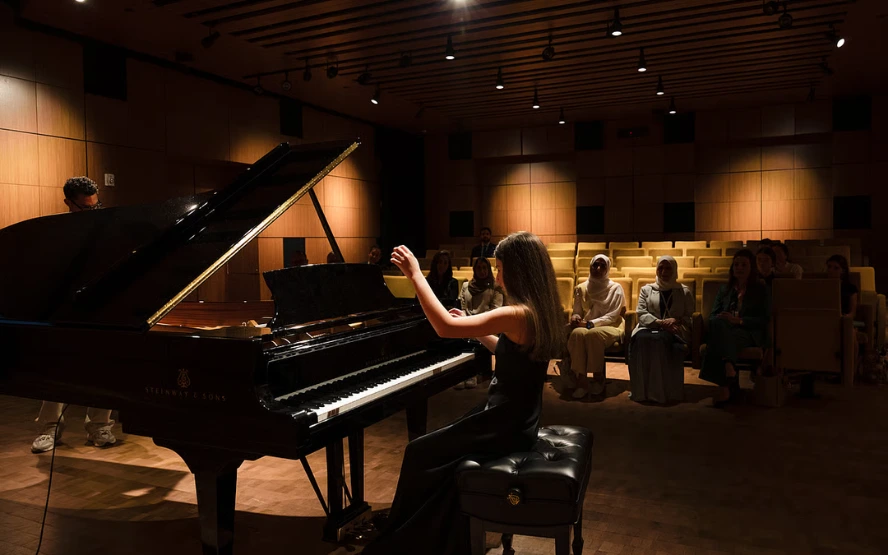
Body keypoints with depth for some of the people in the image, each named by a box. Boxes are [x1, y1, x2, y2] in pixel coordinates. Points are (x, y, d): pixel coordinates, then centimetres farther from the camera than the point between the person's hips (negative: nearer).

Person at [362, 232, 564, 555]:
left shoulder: (517, 314, -26)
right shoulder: (540, 311, 3)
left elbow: (445, 328, -31)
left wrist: (415, 275, -24)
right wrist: (473, 328, 13)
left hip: (506, 426, -9)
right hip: (518, 418, 9)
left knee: (419, 454, 5)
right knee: (438, 453, 20)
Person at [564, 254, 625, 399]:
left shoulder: (615, 288, 2)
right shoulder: (581, 288, 11)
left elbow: (613, 315, -7)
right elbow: (577, 312, 9)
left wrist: (591, 323, -20)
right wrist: (575, 318, -17)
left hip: (610, 327, -3)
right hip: (586, 326, 3)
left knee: (594, 333, -39)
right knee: (577, 333, -35)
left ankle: (598, 377, -22)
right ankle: (581, 380, -35)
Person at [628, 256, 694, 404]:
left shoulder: (684, 292, 18)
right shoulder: (646, 289, 19)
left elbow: (690, 317, 10)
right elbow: (641, 314, 5)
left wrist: (676, 320, -12)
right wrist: (660, 322, -12)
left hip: (674, 331, -1)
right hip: (650, 327, 1)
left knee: (659, 339, -39)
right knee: (641, 338, -37)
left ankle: (661, 391, -36)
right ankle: (641, 390, -36)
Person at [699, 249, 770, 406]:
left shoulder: (761, 290, 17)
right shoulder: (724, 290, 27)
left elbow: (765, 319, 3)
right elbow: (712, 316, 16)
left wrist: (739, 320, -13)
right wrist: (720, 320, -9)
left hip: (750, 334, -3)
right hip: (724, 330, 3)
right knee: (718, 323, -37)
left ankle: (726, 386, -51)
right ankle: (730, 372, -52)